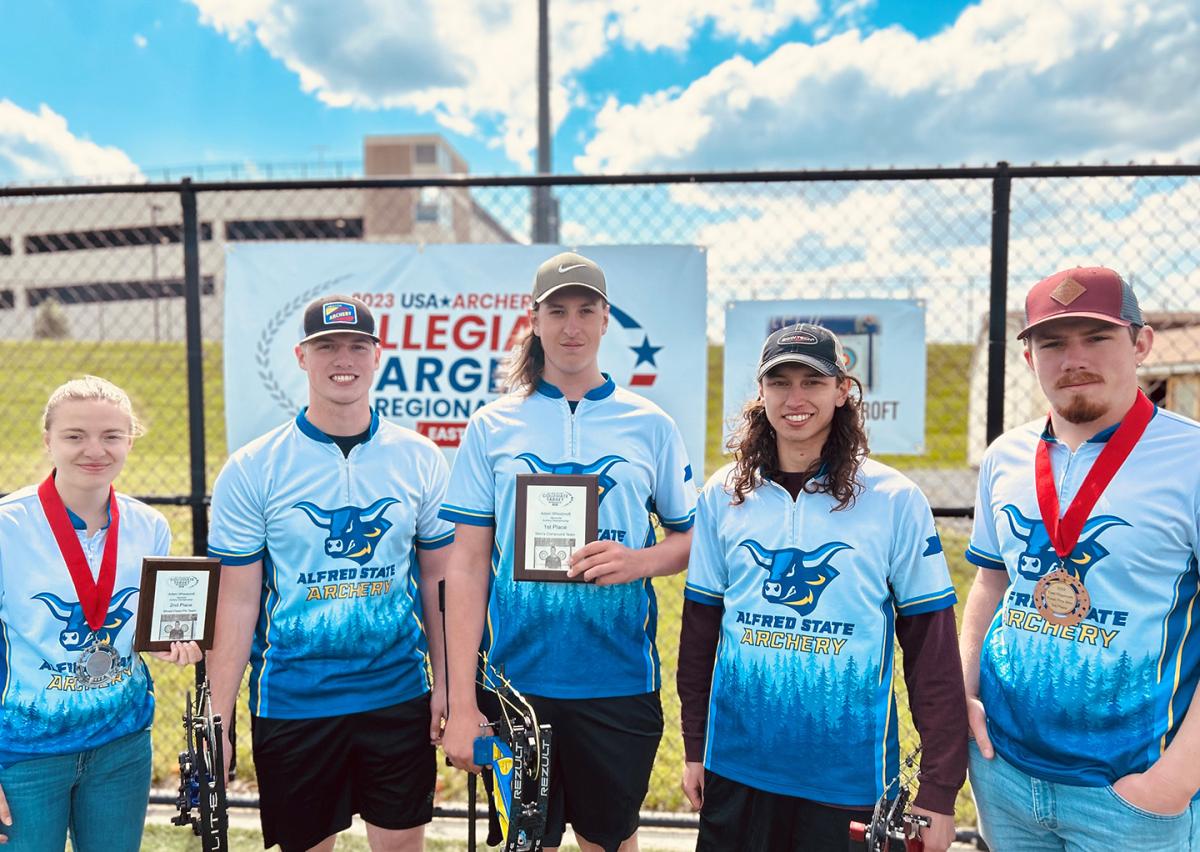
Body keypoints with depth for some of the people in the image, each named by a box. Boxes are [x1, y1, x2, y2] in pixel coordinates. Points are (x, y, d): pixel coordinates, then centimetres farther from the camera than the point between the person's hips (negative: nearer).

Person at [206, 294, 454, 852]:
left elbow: (438, 580, 4)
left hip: (399, 699, 2)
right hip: (291, 704, -1)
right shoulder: (250, 470, -7)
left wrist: (447, 683, 2)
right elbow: (235, 604, -5)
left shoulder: (421, 459, -2)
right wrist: (217, 723, -6)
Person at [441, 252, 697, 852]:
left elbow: (691, 538, 7)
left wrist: (639, 561, -15)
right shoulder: (492, 425, 0)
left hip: (620, 680, 1)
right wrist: (461, 704, -5)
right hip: (517, 677, 0)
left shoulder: (650, 425, 2)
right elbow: (467, 566, -1)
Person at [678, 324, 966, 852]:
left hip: (849, 772, -2)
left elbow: (932, 646, -6)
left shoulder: (894, 499, -8)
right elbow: (700, 625, 5)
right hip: (736, 762, 3)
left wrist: (939, 788, -6)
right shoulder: (723, 494, 0)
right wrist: (695, 747, 8)